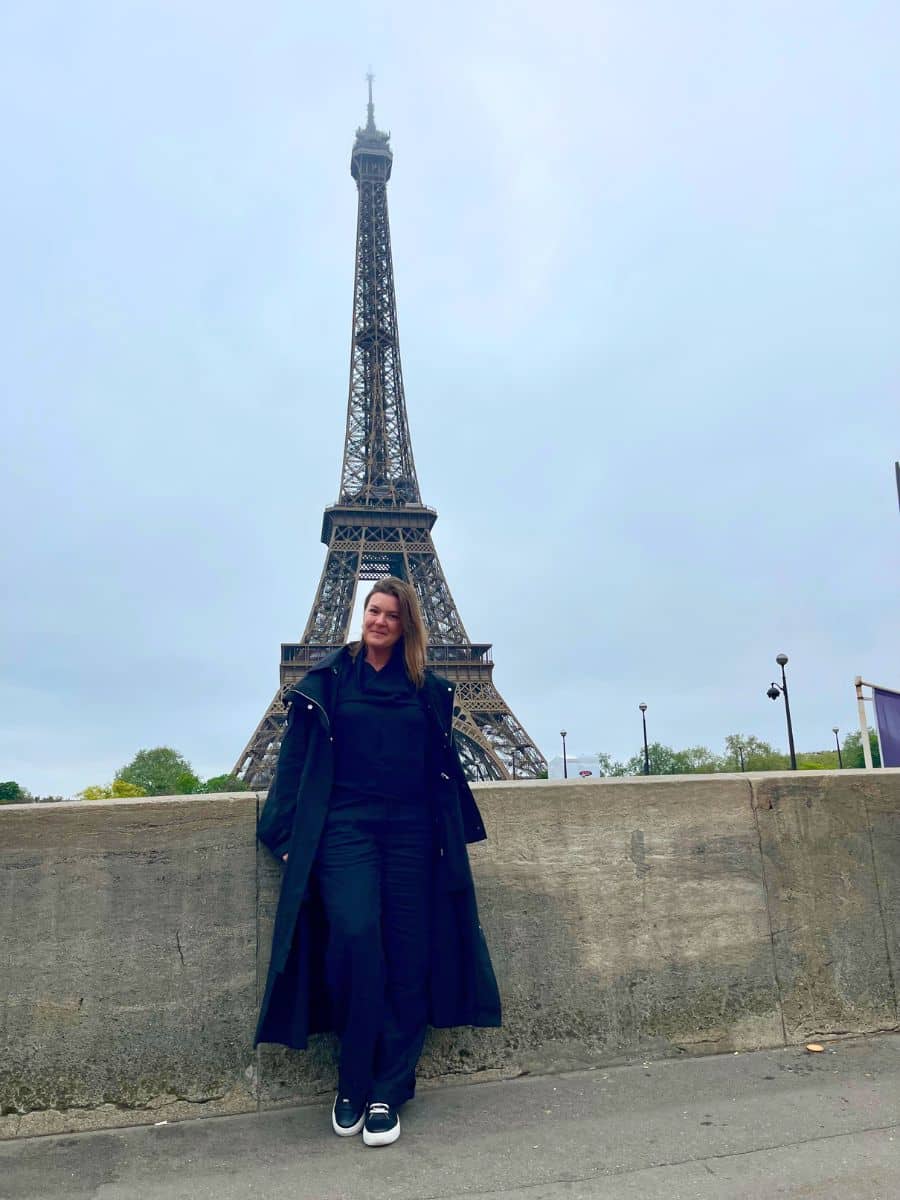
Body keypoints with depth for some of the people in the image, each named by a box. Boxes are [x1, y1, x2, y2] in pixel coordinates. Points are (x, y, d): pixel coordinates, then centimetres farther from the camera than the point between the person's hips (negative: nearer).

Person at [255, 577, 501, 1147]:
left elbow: (445, 766, 16)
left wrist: (455, 833, 16)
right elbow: (296, 758, 5)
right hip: (344, 829, -2)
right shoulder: (328, 680, 6)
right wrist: (289, 832, -1)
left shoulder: (428, 689, 11)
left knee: (408, 958, 0)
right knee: (356, 936, -17)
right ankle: (355, 1085, 2)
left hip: (412, 835, 2)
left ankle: (385, 1092, 14)